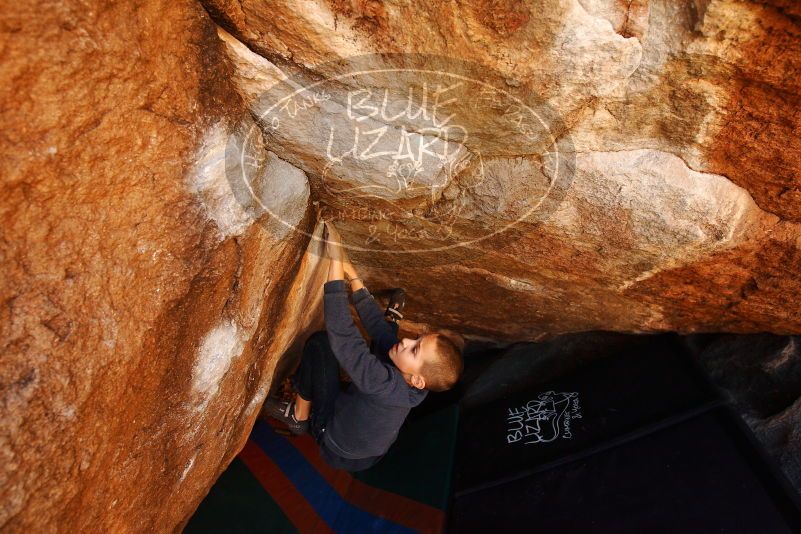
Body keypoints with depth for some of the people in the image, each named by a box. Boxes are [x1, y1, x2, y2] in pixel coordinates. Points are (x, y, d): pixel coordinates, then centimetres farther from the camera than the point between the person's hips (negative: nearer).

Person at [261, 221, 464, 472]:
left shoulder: (385, 384, -42)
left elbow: (342, 335, -48)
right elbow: (375, 323, -16)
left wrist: (336, 261, -49)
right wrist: (350, 271, -22)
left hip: (336, 449, -6)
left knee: (320, 342, -17)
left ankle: (298, 415, 3)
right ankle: (392, 318, 38)